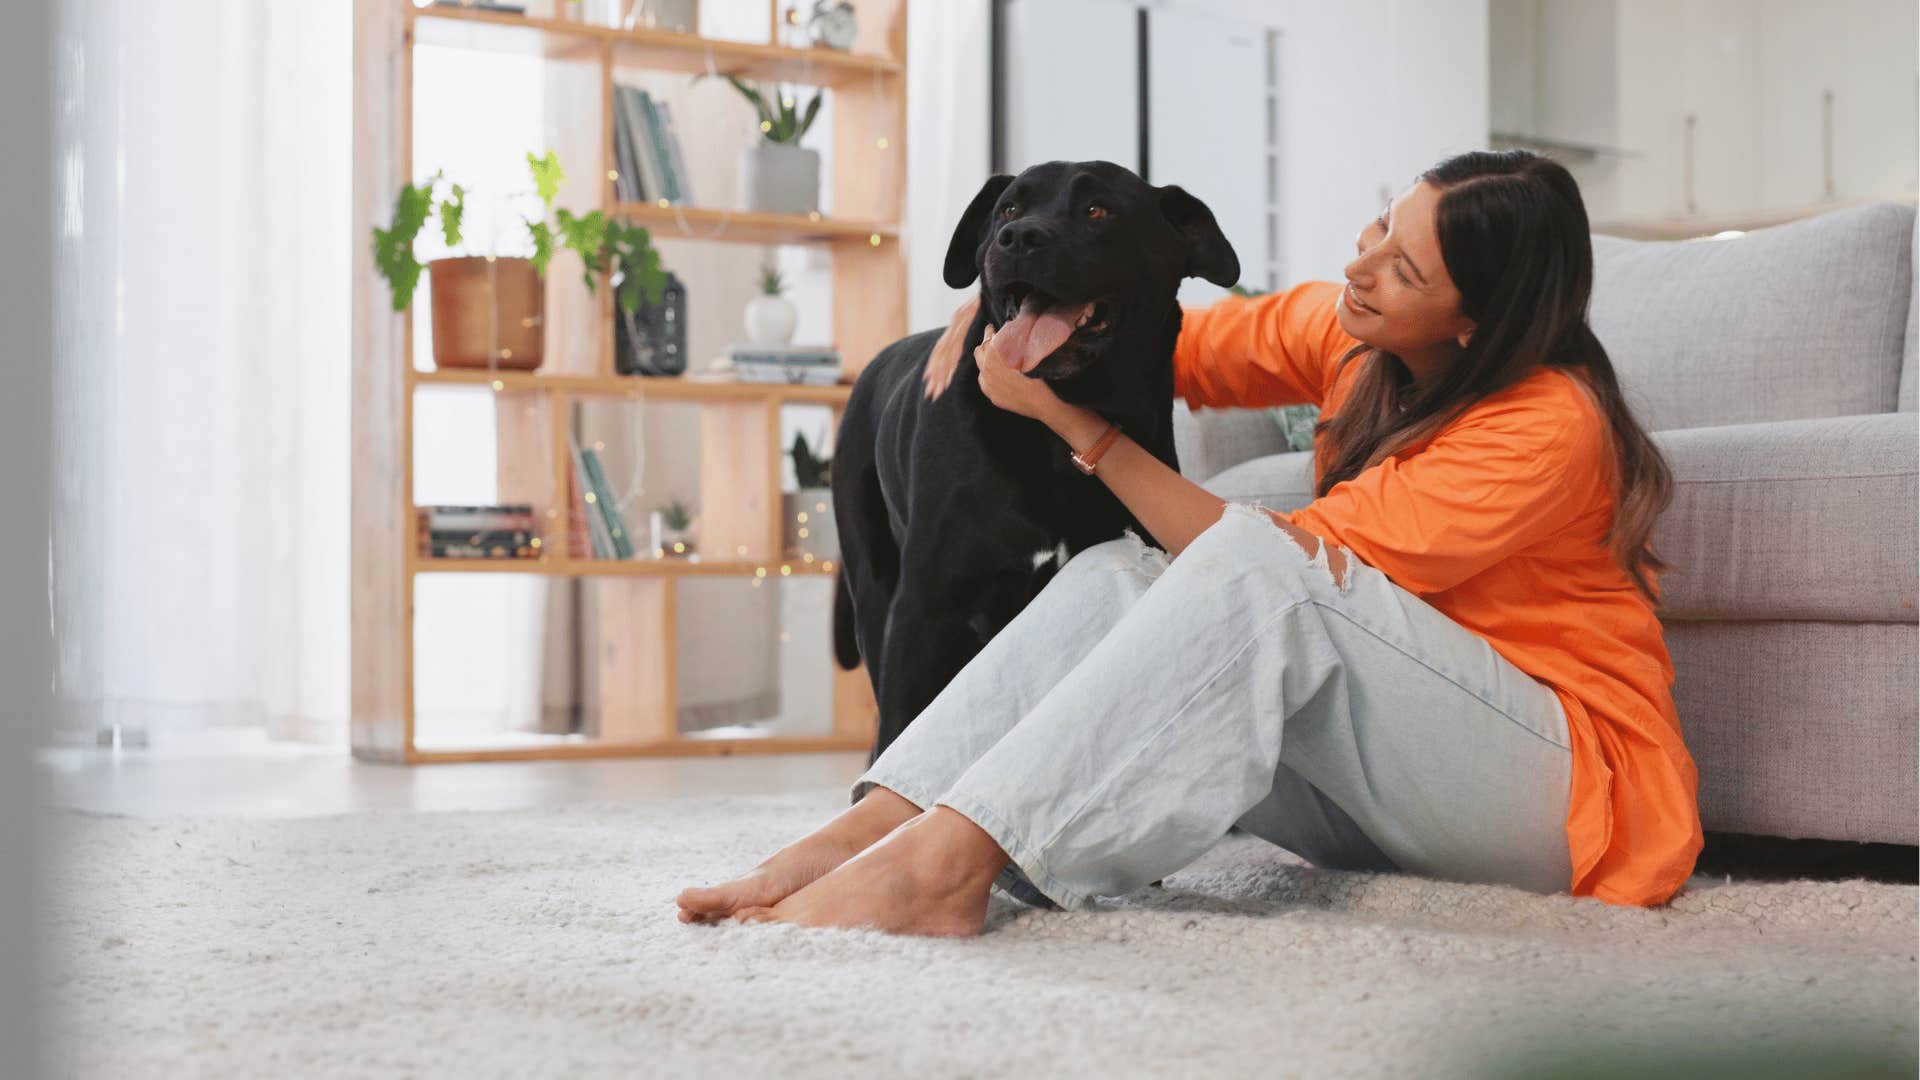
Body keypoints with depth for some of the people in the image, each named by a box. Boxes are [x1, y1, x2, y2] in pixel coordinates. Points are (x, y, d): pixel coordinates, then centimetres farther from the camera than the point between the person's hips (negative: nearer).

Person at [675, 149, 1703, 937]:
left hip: (1569, 785, -7)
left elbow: (1273, 556, -22)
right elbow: (1184, 345, 19)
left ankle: (947, 858, -43)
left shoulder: (1549, 426, -20)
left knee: (1255, 568, -33)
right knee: (1115, 577, -16)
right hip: (1382, 790, 7)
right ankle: (863, 834, -32)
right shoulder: (1345, 334, 3)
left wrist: (1065, 414, -21)